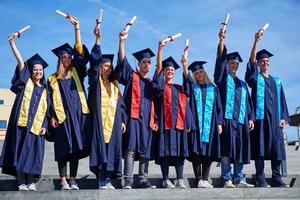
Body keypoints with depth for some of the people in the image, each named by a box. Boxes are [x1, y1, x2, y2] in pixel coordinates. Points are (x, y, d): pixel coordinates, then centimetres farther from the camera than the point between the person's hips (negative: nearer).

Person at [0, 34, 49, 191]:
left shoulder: (44, 90, 15)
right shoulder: (26, 82, 9)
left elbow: (46, 110, 13)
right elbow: (20, 61, 0)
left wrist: (45, 126, 0)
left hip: (36, 126, 2)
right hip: (22, 123, -2)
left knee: (33, 154, 0)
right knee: (20, 151, -3)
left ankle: (31, 182, 6)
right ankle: (21, 182, 1)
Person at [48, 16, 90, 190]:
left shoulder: (77, 72, 14)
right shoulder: (54, 79, 11)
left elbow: (81, 51, 7)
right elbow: (52, 99, 6)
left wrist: (77, 28, 5)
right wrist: (52, 116, -8)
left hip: (78, 114, 2)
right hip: (62, 116, -2)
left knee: (76, 148, 1)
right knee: (63, 149, -4)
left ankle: (73, 180, 6)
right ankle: (63, 181, -1)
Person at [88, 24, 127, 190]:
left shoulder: (114, 86, 20)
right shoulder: (95, 81, 5)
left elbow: (120, 104, 18)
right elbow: (94, 60, -7)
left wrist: (123, 120, 6)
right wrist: (98, 39, -12)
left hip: (114, 122, 5)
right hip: (99, 120, -5)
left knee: (112, 150, 2)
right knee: (100, 149, -8)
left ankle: (108, 180, 6)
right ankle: (101, 182, -6)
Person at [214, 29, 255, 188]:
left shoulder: (242, 84, 24)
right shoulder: (223, 77, 10)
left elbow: (247, 102, 20)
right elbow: (220, 60, -5)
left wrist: (250, 118, 7)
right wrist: (222, 41, -16)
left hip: (241, 120, 5)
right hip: (227, 118, -5)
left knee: (240, 151, 4)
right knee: (227, 151, -8)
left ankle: (239, 180, 10)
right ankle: (227, 180, -6)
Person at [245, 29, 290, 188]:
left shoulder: (276, 81, 20)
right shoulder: (255, 78, 7)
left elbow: (281, 99, 17)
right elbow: (251, 62, -11)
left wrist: (283, 117, 5)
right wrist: (256, 41, -21)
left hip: (274, 117, 4)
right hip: (260, 116, -4)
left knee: (276, 147, 2)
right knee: (260, 147, -6)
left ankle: (276, 178, 7)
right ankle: (260, 179, -3)